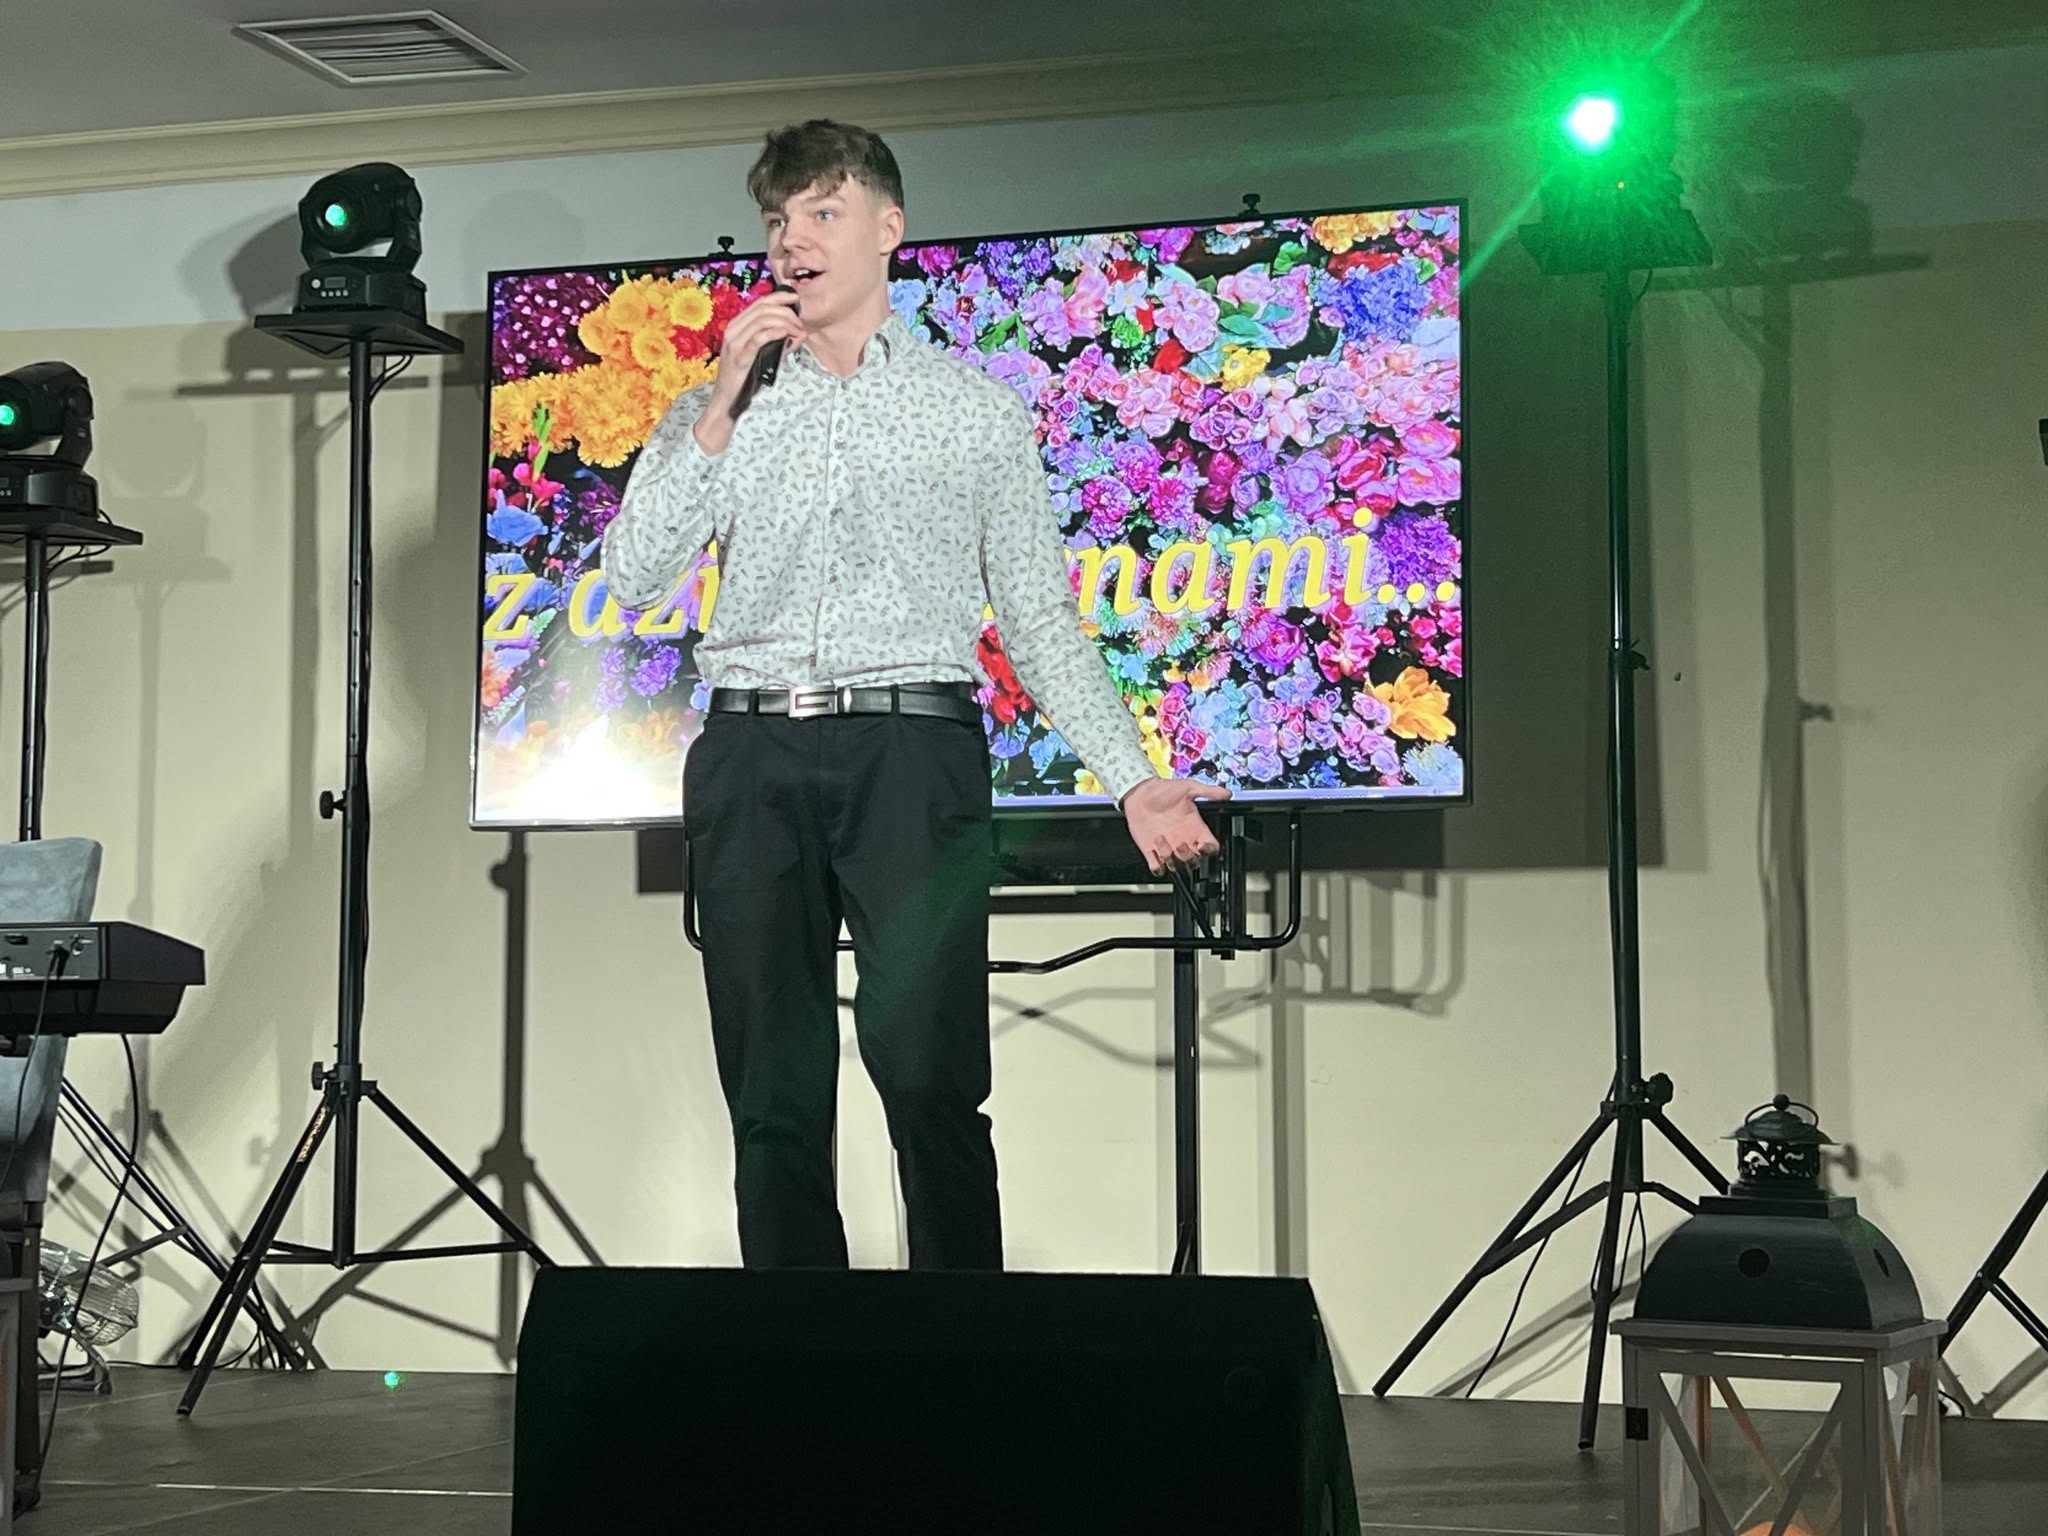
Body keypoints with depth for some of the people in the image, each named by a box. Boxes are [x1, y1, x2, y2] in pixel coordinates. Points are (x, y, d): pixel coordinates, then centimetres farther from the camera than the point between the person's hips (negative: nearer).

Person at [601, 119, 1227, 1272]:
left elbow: (1039, 617, 13)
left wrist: (1134, 776, 2)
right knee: (773, 1101, 0)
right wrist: (723, 406, -2)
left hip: (912, 750, -2)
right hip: (751, 756, 2)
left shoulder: (979, 410, 15)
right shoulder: (717, 411, 20)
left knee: (930, 1079, -13)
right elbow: (634, 578, 6)